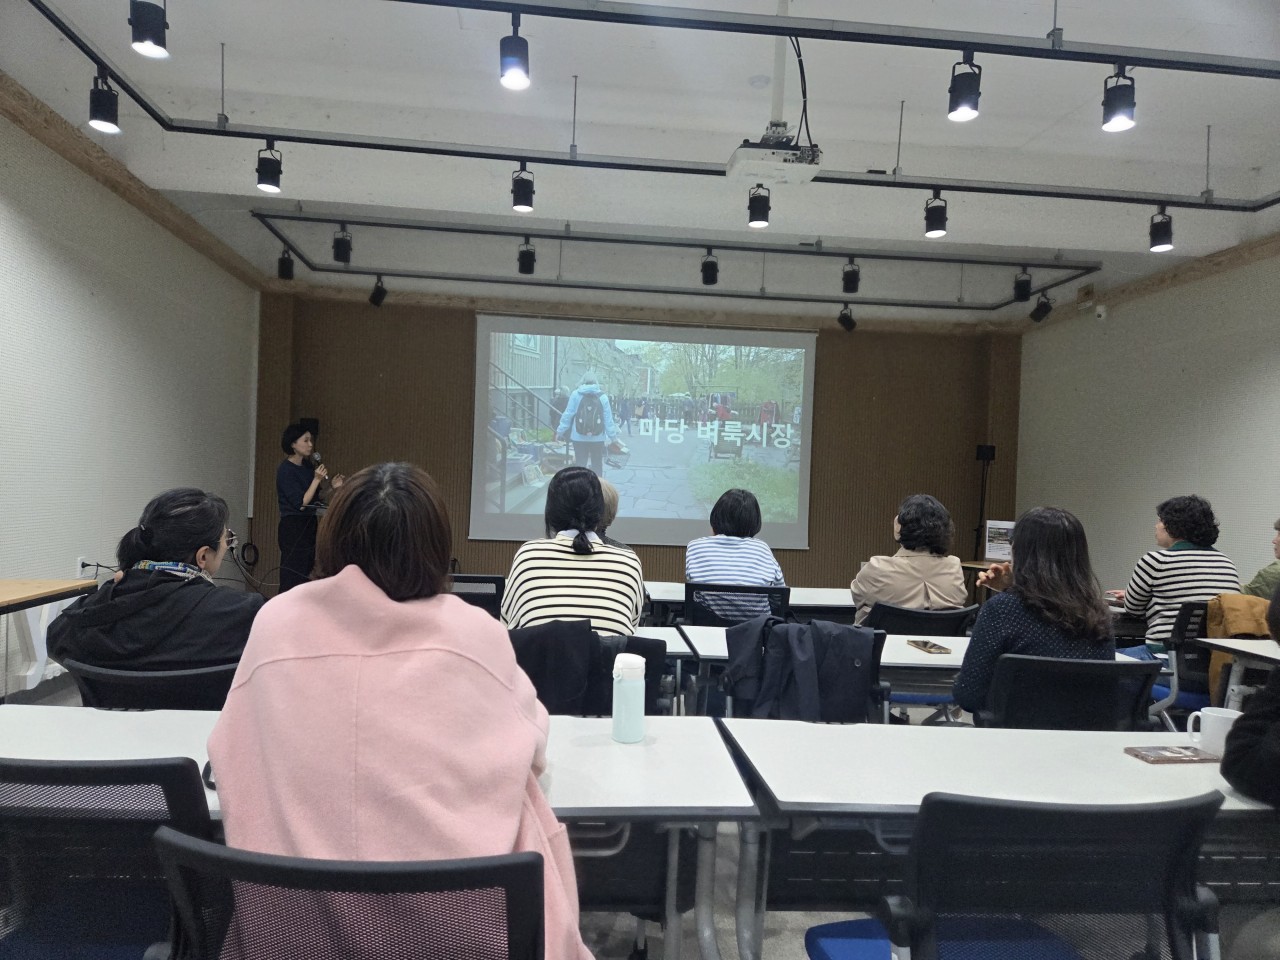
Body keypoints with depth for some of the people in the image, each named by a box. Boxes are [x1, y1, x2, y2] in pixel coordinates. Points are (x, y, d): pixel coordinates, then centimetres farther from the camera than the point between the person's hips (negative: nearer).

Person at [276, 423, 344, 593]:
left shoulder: (308, 467, 9)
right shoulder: (285, 470, -12)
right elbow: (301, 504, -17)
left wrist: (333, 488, 2)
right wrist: (317, 480, -17)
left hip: (309, 526, 8)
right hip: (292, 528, -8)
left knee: (305, 577, 10)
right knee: (293, 580, -6)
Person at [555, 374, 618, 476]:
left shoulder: (576, 395, -2)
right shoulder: (602, 397, 0)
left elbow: (568, 415, -2)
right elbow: (608, 419, -1)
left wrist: (560, 431, 7)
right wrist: (613, 436, 6)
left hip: (579, 437, 0)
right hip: (597, 438, 0)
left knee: (580, 464, 6)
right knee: (597, 465, 10)